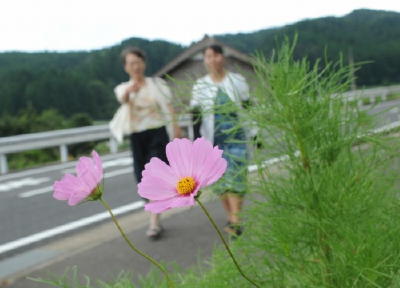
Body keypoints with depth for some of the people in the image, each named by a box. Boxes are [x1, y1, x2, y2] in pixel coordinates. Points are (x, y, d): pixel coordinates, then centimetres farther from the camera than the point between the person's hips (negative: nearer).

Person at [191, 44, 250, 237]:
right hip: (213, 138, 2)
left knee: (235, 177, -9)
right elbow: (195, 114, 5)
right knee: (219, 179, 5)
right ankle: (231, 216, 19)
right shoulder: (200, 85, 4)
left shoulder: (237, 80, 4)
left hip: (236, 136, -1)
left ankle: (235, 222, -10)